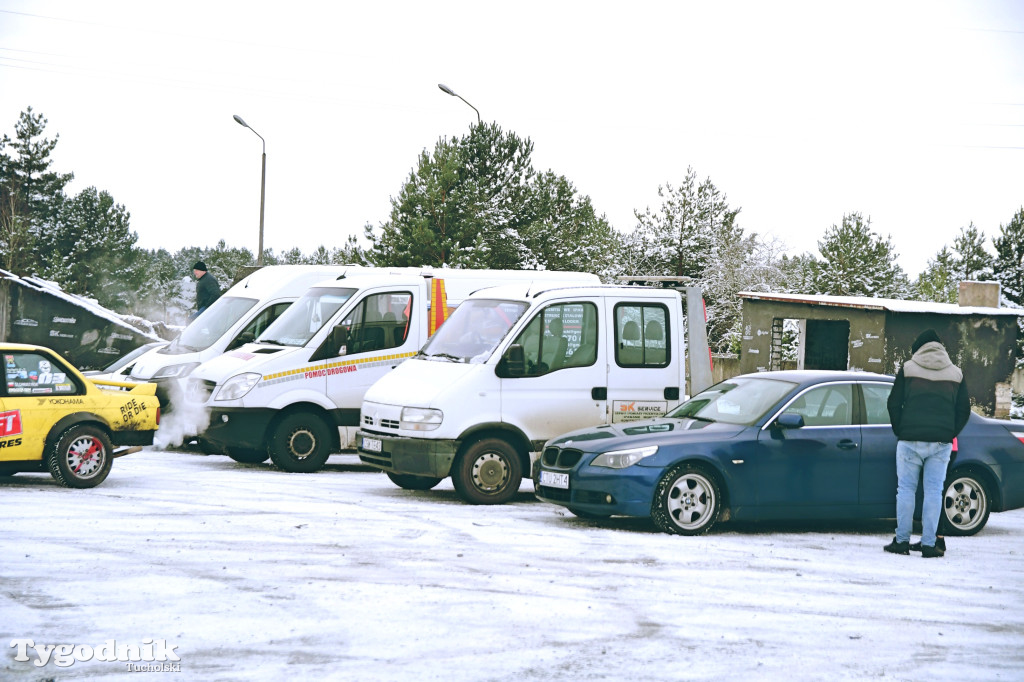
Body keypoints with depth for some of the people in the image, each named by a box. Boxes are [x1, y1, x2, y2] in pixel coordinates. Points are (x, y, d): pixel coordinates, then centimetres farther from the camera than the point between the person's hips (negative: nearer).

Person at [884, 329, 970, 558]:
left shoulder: (908, 369, 3)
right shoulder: (956, 374, 10)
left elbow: (894, 404, 1)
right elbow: (964, 410, 10)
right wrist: (950, 434, 15)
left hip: (910, 440, -2)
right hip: (941, 443, 2)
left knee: (906, 489, 4)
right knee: (934, 491, 3)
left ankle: (902, 541, 4)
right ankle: (929, 543, 0)